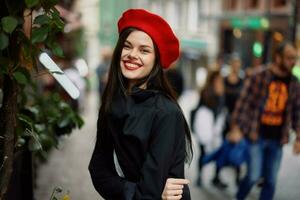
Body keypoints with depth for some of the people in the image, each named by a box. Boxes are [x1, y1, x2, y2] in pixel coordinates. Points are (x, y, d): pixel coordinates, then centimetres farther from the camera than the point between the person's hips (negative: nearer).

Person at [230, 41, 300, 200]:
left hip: (277, 139, 4)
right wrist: (236, 128, -11)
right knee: (254, 176, -5)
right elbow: (243, 103, -7)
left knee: (271, 181, 7)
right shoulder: (259, 76, -8)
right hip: (256, 136, -4)